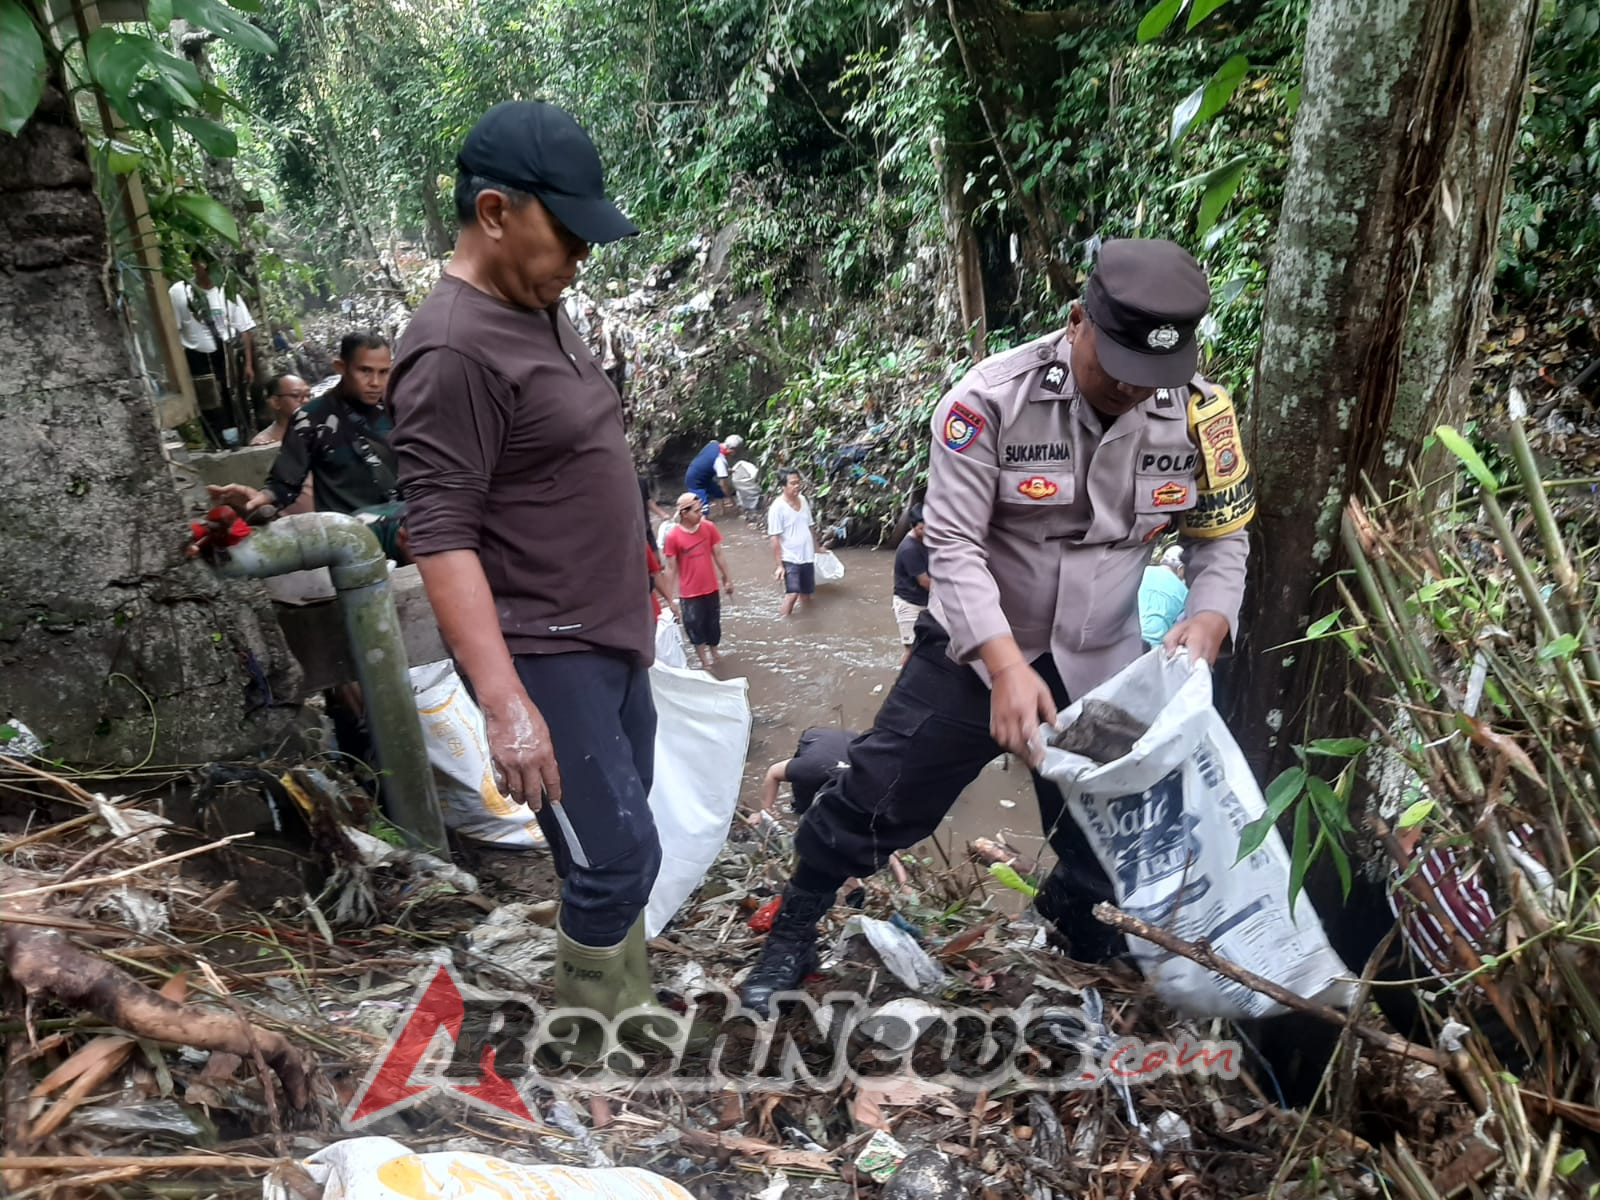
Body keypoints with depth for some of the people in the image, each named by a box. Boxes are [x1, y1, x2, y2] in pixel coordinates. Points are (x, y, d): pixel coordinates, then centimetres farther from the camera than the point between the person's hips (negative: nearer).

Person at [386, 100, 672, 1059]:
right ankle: (589, 1048, 19)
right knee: (617, 856, -3)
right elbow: (442, 540, -23)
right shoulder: (456, 349, -18)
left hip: (613, 638, 9)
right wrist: (505, 701, -27)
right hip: (544, 657, -9)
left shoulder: (543, 311, 10)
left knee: (618, 842, 18)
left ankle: (629, 1004, 36)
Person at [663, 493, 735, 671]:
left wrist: (727, 579, 8)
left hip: (711, 589, 3)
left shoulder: (708, 527, -7)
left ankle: (714, 652, 43)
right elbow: (672, 568, -10)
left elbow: (718, 555, 3)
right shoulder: (672, 536, -17)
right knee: (695, 627, 7)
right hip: (689, 593, -3)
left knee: (713, 623, 18)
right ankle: (705, 663, 23)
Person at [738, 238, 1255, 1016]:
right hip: (974, 651, -3)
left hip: (1100, 667, 3)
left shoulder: (1198, 412, -9)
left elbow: (1222, 537, 4)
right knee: (875, 802, 3)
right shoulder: (992, 397, -21)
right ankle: (792, 935, 27)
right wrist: (1006, 665, -33)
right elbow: (954, 544, -22)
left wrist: (1207, 619, -17)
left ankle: (1091, 969, 42)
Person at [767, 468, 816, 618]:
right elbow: (774, 538, -16)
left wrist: (816, 549, 18)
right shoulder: (777, 507, -16)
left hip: (807, 557, 7)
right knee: (792, 594, -20)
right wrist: (779, 564, -17)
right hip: (790, 559, -6)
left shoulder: (803, 500, 4)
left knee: (806, 594, 13)